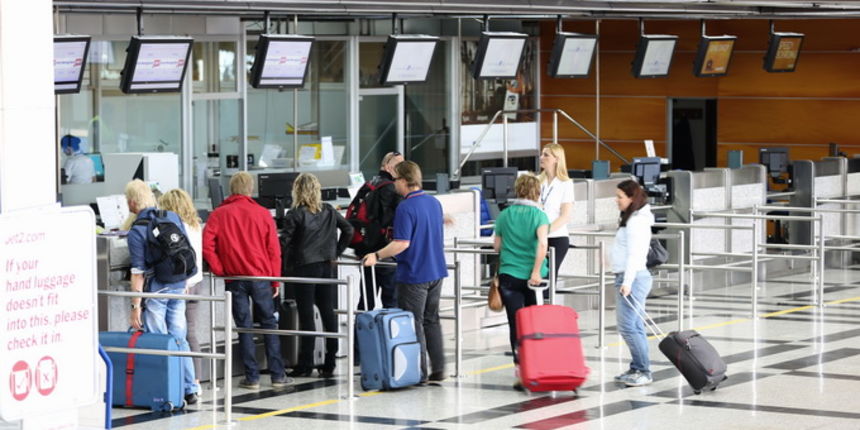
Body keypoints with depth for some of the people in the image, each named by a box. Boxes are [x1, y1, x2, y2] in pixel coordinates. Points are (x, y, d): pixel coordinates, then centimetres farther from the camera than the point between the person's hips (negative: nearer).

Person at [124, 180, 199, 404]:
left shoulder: (136, 231, -12)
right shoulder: (173, 217, 5)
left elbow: (138, 273, -14)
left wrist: (136, 306, -12)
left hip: (155, 290, -6)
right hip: (178, 286, 6)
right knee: (179, 339, 12)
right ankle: (190, 389, 12)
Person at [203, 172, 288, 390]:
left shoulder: (218, 214, -1)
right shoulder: (262, 214, 1)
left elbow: (207, 244, -10)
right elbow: (274, 249, 2)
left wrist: (218, 269, 1)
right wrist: (275, 281, 8)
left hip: (234, 278, 0)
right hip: (261, 276, 0)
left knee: (244, 326, 5)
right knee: (269, 324, 10)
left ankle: (252, 377, 4)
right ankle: (277, 375, 9)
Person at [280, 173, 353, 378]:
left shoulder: (295, 215, -9)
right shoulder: (329, 211, 5)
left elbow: (284, 242, -12)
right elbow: (348, 230, 9)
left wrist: (285, 264, 0)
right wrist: (337, 251, 13)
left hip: (304, 267, -4)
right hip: (327, 266, 4)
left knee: (306, 316, -1)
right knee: (328, 313, 7)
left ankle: (306, 364, 1)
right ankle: (330, 364, 8)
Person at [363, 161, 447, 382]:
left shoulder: (406, 208, -18)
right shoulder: (434, 202, 7)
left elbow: (402, 243, -24)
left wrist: (377, 256, -19)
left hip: (413, 275, -8)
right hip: (436, 271, 8)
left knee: (414, 324, 1)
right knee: (432, 321, 15)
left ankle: (420, 372, 3)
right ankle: (438, 369, 15)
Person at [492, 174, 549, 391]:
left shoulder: (505, 215, 3)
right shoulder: (539, 215, -4)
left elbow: (497, 246, 11)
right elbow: (542, 244, -18)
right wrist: (537, 270, -17)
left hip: (509, 275, 1)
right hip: (533, 277, -1)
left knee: (516, 323, 0)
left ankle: (521, 370, -8)